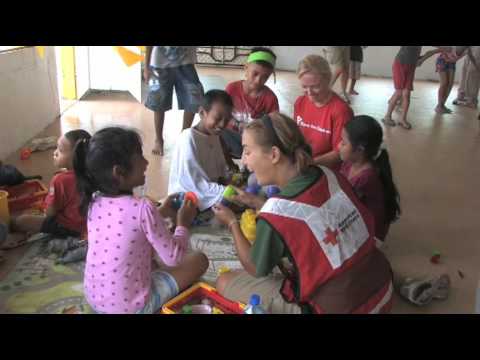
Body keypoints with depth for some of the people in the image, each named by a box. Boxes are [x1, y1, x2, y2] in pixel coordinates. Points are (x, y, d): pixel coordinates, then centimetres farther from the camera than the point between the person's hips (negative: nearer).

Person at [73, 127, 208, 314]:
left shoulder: (94, 203, -6)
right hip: (131, 306, -6)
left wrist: (160, 213, 13)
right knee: (199, 259, 8)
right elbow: (173, 258, -17)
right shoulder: (142, 208, -26)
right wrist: (183, 225, -2)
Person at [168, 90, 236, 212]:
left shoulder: (214, 136, 8)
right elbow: (193, 183, -24)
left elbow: (221, 171, 12)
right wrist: (228, 192, -27)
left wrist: (230, 179, -10)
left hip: (211, 193, 8)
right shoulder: (188, 139, -18)